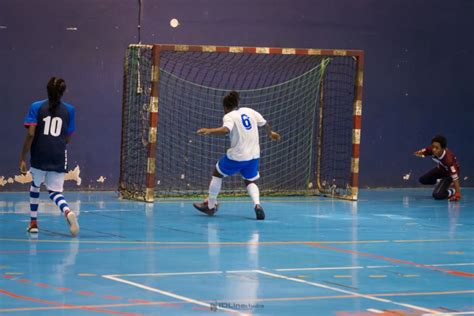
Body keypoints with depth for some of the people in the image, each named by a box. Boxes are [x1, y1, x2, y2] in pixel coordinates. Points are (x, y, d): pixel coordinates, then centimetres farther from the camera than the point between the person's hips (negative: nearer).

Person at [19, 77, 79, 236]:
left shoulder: (36, 107, -1)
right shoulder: (69, 110, 5)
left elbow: (30, 134, -9)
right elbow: (68, 139, 8)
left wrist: (22, 158, -5)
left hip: (39, 157, -1)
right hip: (59, 158, 1)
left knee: (35, 185, 25)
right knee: (55, 191, 4)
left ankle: (33, 222, 28)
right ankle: (67, 211, -29)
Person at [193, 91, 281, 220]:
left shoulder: (229, 116, -8)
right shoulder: (249, 111, 8)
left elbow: (226, 130, -29)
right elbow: (266, 124, 16)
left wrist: (209, 131, -29)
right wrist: (270, 133, 36)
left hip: (236, 156, -5)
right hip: (254, 155, 5)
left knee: (217, 173, 19)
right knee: (250, 181, 22)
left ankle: (211, 206, 26)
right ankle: (257, 204, -8)